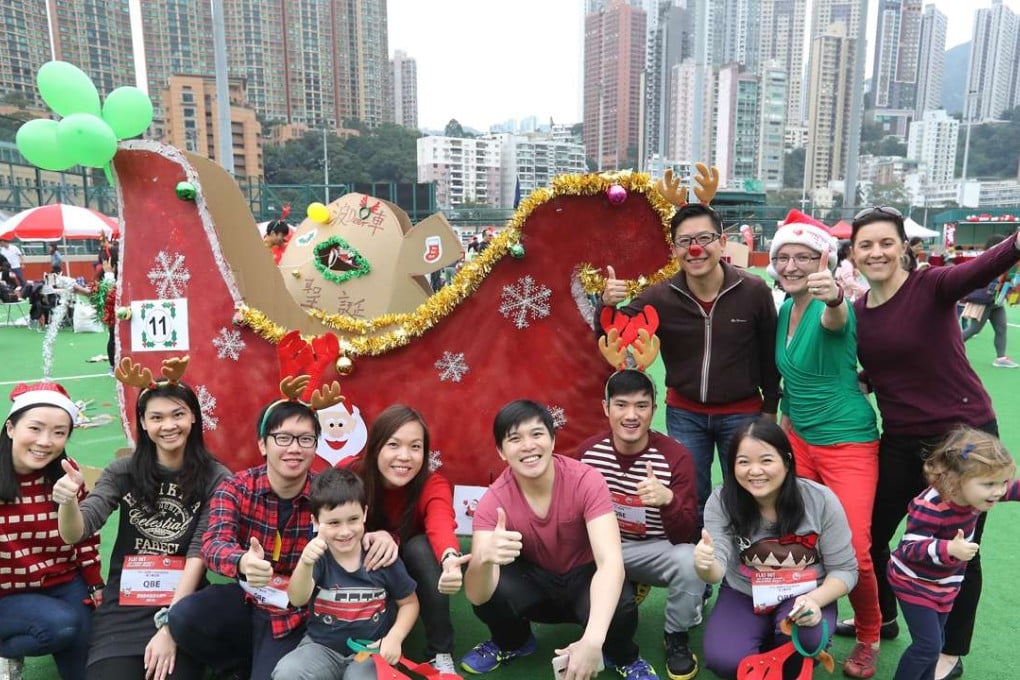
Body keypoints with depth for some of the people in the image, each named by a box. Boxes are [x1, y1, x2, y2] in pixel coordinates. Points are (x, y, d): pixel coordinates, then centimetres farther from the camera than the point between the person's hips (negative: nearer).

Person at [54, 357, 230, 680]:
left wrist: (170, 625, -16)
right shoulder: (123, 472, 3)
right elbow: (74, 535, -6)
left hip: (184, 605, -1)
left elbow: (199, 553, -8)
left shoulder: (215, 479, -5)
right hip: (123, 607, 1)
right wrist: (69, 500, -27)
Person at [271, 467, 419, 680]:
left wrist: (395, 637, -13)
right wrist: (305, 564, -45)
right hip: (322, 646, 1)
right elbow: (297, 600, -26)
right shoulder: (317, 556, -9)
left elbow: (409, 603, 4)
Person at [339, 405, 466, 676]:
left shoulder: (433, 485, -28)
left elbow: (441, 526, -47)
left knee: (421, 547, -32)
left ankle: (441, 653, -18)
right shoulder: (349, 472, -25)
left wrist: (451, 559, -71)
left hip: (414, 573, 0)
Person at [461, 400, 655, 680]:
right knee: (489, 594, -30)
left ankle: (623, 657, 4)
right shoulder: (494, 500, -23)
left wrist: (593, 640, -51)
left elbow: (610, 561, -36)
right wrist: (484, 558, -55)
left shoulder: (586, 481, -26)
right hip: (534, 578, 2)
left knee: (619, 611, -34)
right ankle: (513, 643, 8)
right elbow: (476, 596, -31)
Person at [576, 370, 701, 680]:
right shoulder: (588, 451, -9)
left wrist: (668, 500, -39)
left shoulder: (676, 457, -17)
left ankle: (677, 637, -1)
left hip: (655, 550, -3)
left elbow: (684, 536, -18)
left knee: (689, 561, -33)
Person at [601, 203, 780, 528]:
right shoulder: (661, 296, -13)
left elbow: (769, 354, -3)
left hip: (742, 413, 0)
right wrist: (607, 305, -29)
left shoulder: (754, 291, -14)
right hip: (684, 414, 1)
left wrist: (770, 409, 4)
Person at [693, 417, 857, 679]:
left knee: (806, 639, -33)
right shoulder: (721, 501, -17)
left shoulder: (821, 500, -18)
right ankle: (764, 639, 12)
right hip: (743, 595, 1)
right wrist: (705, 565, -51)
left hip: (805, 595, 0)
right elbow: (717, 571, -25)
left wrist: (814, 600, -29)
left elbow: (844, 570, -9)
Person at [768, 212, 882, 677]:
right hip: (799, 439, 6)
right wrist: (787, 416, 11)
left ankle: (868, 638, 24)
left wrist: (833, 297, -66)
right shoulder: (785, 309, 3)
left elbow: (835, 320, -45)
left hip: (847, 444, -6)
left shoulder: (830, 308, -18)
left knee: (853, 550, -4)